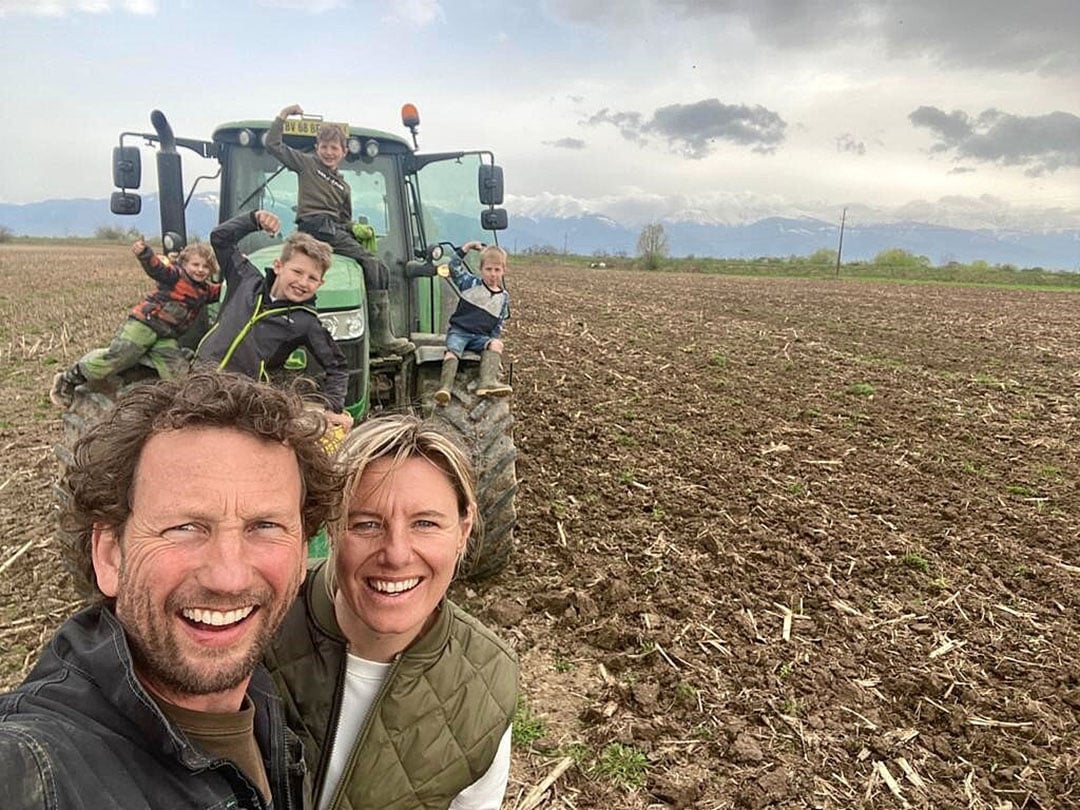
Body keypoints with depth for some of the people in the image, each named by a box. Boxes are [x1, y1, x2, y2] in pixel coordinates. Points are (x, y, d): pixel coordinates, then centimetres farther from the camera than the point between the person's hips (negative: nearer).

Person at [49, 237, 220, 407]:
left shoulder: (205, 290, 14)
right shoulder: (175, 275, -7)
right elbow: (156, 267, -24)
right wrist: (144, 253, -43)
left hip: (166, 337, 7)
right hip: (144, 324, -7)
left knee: (178, 371, -9)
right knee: (117, 357, -10)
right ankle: (68, 380, 6)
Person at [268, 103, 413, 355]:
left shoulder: (343, 186, 28)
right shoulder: (307, 164, 13)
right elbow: (273, 145, 7)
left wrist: (358, 229, 12)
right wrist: (283, 115, 7)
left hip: (335, 230, 7)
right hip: (315, 226, -7)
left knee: (381, 270, -5)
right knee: (369, 262, -21)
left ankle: (384, 332, -6)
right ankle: (381, 337, -24)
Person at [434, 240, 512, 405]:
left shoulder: (503, 297, 11)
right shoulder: (471, 284, 6)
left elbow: (499, 324, 13)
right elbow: (454, 267, -2)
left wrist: (495, 340, -4)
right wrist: (468, 246, -4)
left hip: (482, 337, 2)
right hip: (459, 331, -2)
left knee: (495, 346, -28)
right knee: (453, 349, -30)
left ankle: (488, 382, -48)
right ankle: (445, 387, -45)